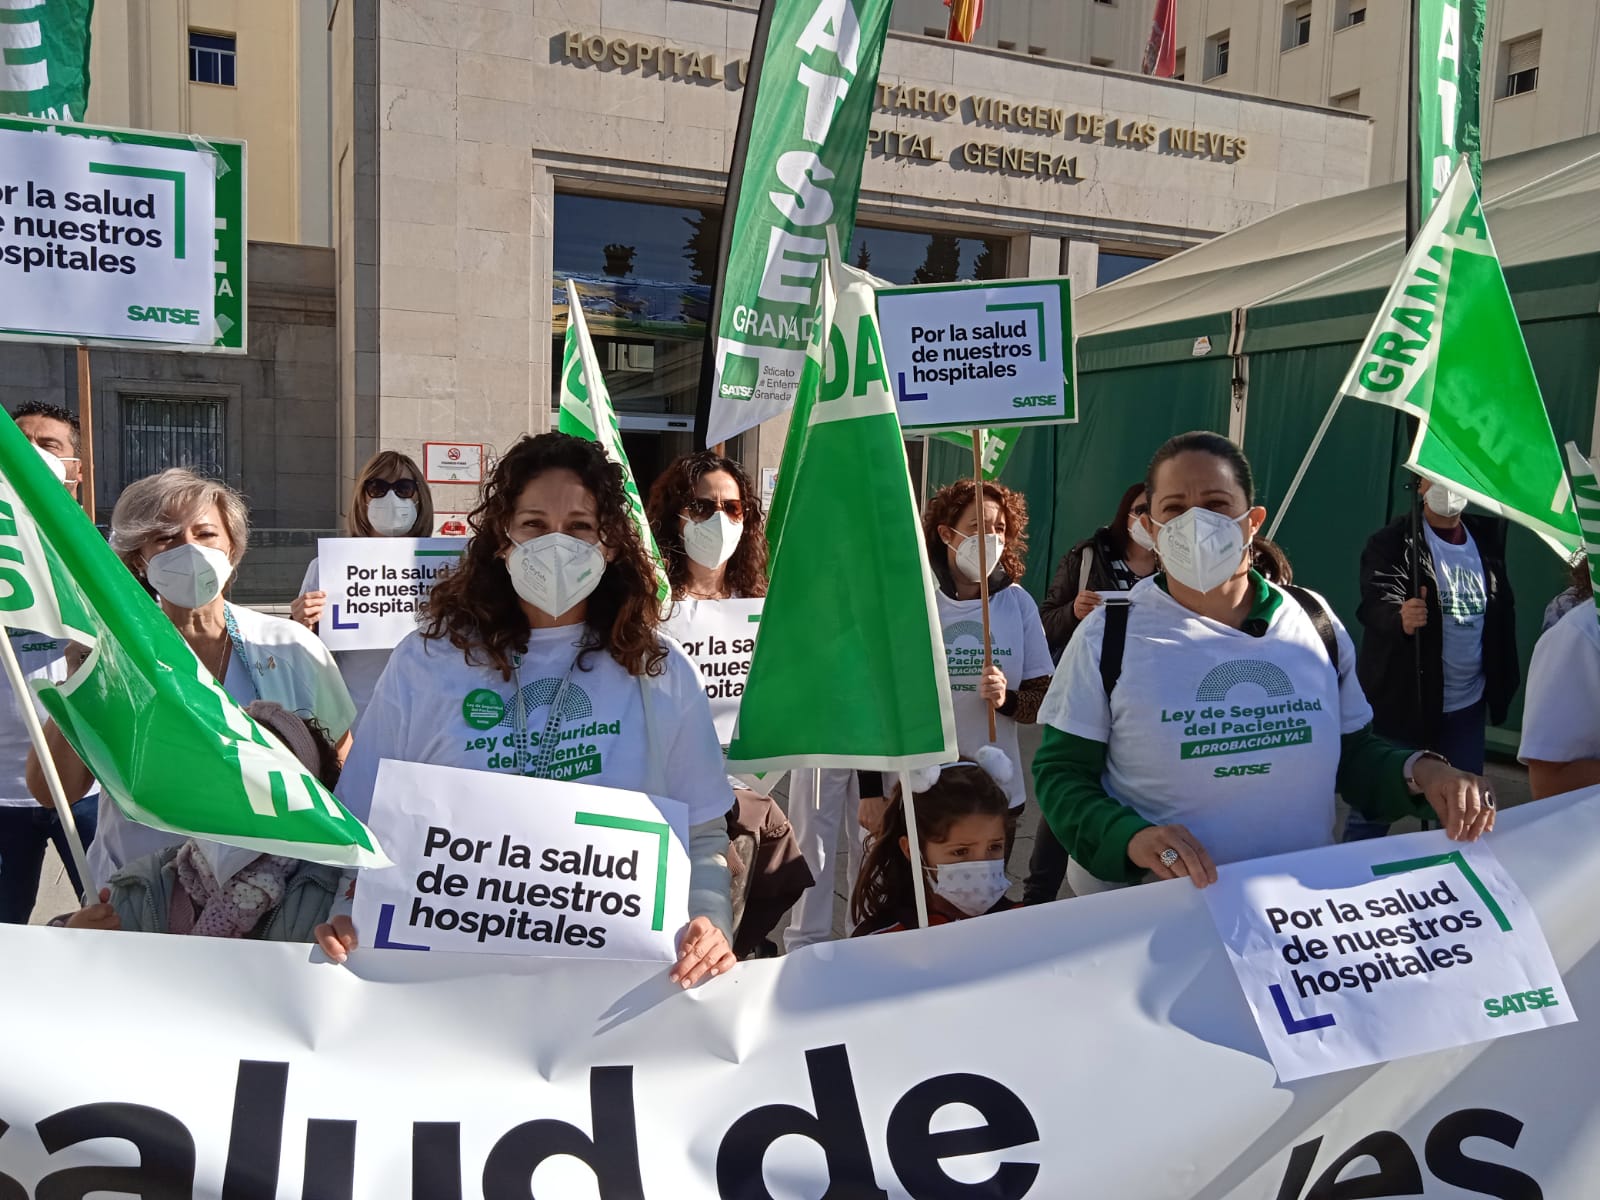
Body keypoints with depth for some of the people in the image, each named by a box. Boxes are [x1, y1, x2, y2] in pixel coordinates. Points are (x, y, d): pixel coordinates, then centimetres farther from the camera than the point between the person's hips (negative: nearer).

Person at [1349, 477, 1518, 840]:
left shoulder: (1488, 536, 7)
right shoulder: (1391, 541, -10)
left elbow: (1503, 610, 15)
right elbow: (1375, 603, -23)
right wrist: (1400, 617, -43)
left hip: (1467, 705, 5)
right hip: (1403, 701, -5)